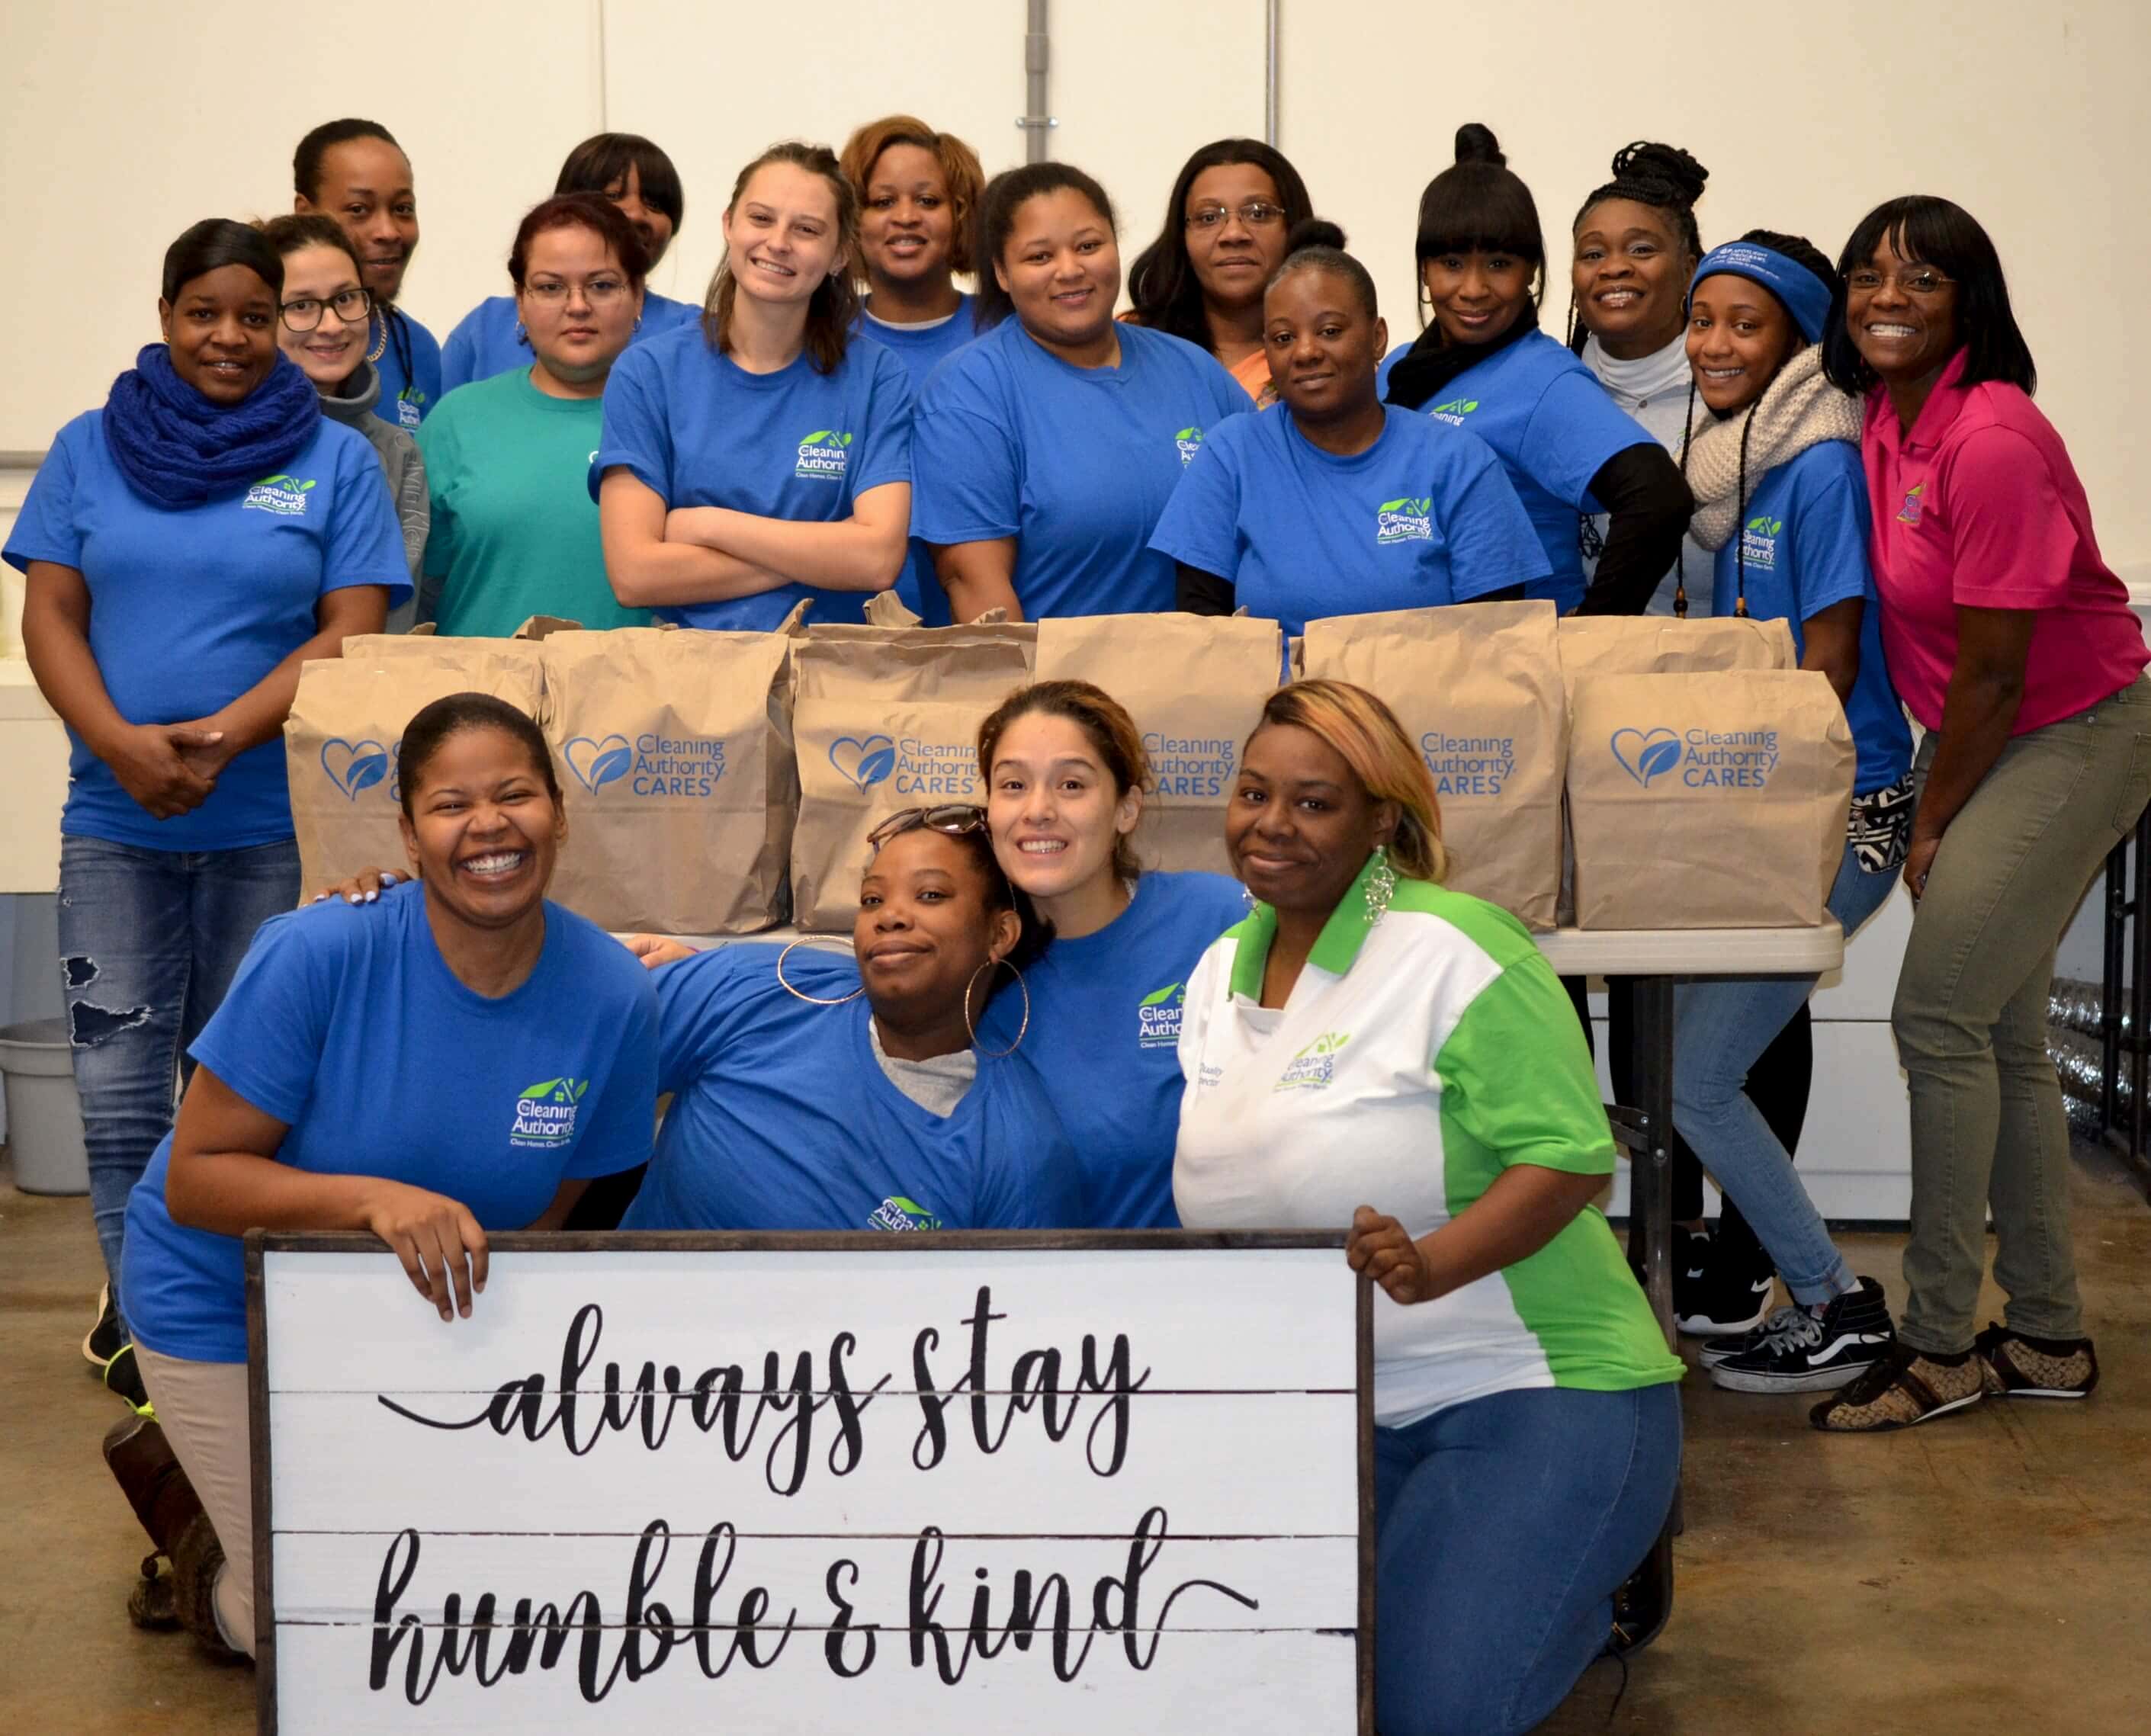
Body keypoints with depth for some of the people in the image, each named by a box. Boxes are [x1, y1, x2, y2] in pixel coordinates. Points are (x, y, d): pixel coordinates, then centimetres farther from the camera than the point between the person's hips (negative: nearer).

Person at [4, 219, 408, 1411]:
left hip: (276, 819, -1)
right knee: (118, 1083, 2)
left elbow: (352, 634, -5)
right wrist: (124, 744, -15)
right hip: (115, 820, 1)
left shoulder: (336, 461, 2)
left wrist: (219, 738, -17)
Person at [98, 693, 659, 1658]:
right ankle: (199, 1535, 26)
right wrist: (374, 1199, -39)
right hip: (228, 1311, -4)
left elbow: (547, 1214, -4)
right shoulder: (318, 956, -27)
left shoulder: (615, 998, -17)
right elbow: (193, 1181, -25)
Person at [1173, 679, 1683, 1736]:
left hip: (1529, 1390, -7)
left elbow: (1571, 1160, -18)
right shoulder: (1219, 973, 10)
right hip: (1327, 1407, 7)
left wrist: (1429, 1266, -33)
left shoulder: (1453, 951, -14)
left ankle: (1584, 1588, 16)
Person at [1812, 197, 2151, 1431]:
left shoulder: (1992, 442, -23)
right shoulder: (1881, 417, 3)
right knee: (2002, 1028, 11)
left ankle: (1942, 1345, 1)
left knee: (1941, 1015, -10)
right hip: (1979, 736, 9)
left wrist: (1932, 828, -10)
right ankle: (2050, 1338, 22)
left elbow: (1993, 670, -19)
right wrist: (1926, 811, 7)